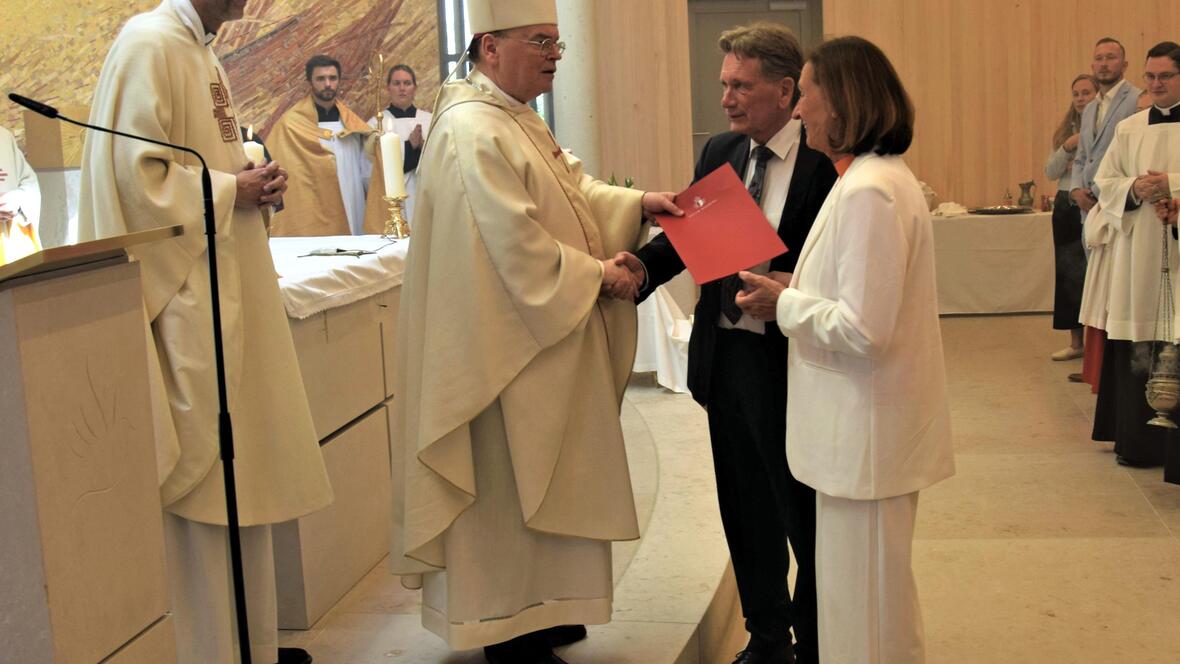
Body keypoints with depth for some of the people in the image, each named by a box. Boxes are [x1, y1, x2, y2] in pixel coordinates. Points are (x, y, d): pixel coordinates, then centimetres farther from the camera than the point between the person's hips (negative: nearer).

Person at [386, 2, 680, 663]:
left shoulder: (521, 121, 13)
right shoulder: (474, 132, -21)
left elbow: (573, 188, 17)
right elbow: (518, 243, -25)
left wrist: (637, 204, 0)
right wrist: (596, 275, -15)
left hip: (545, 337, 11)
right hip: (505, 345, -11)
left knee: (537, 479, 19)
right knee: (508, 484, 2)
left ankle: (534, 608, 33)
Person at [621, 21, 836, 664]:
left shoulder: (824, 160, -13)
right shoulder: (719, 152, 8)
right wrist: (636, 267, -9)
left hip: (788, 360, -6)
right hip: (725, 353, 7)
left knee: (804, 514, 8)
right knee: (746, 510, 18)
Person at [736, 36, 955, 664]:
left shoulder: (866, 193, -22)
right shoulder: (888, 177, 11)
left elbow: (862, 331, -25)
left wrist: (783, 304, -12)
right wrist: (797, 290, 8)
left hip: (867, 433, -10)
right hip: (873, 426, 10)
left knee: (862, 605, 3)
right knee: (881, 593, 23)